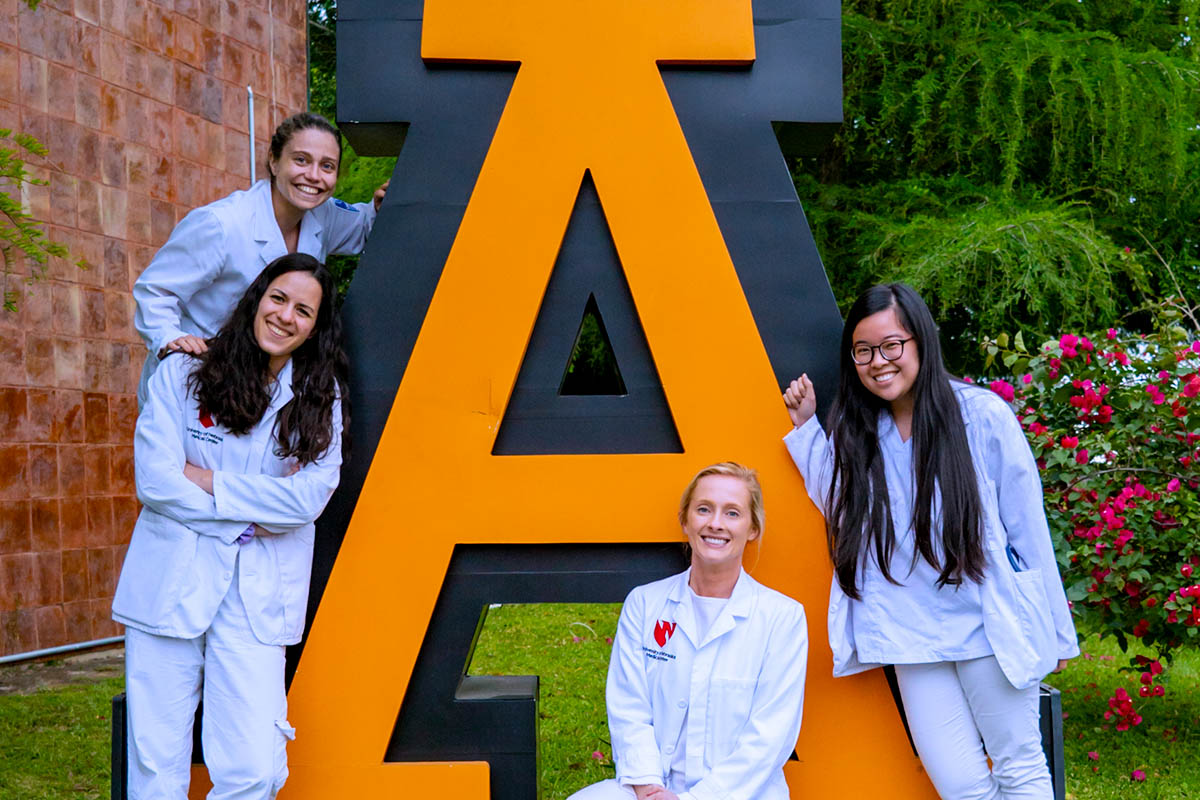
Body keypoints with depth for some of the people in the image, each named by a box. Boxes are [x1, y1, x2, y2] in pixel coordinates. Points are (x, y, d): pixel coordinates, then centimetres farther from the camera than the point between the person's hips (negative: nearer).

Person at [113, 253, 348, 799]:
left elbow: (309, 496, -6)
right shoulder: (183, 373, 3)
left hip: (256, 600, 1)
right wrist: (251, 514, -7)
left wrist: (207, 480, -8)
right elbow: (154, 481, -6)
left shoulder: (320, 397, 7)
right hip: (170, 585, -1)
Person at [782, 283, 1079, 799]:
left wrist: (1056, 632, 1)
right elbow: (845, 512, 10)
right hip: (913, 637, 3)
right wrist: (806, 428, 7)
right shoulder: (858, 431, 7)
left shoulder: (982, 415, -6)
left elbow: (1028, 528, -2)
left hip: (989, 625, -3)